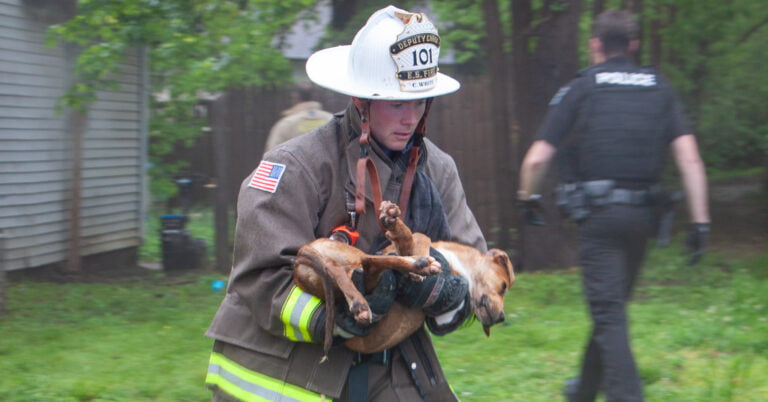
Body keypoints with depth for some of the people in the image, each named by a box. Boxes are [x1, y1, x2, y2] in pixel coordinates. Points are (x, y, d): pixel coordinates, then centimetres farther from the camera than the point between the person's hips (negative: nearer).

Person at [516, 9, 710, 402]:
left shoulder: (579, 89, 0)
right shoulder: (659, 89, 9)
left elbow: (536, 159, -4)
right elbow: (690, 158, -1)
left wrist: (527, 198, 15)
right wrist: (700, 221, 0)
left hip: (598, 212, -4)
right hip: (641, 214, 5)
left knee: (609, 313, -5)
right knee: (612, 306, 20)